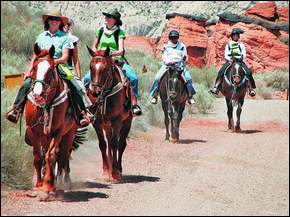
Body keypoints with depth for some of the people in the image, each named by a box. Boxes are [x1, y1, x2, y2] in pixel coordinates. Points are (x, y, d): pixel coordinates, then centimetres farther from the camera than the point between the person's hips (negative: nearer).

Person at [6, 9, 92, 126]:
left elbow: (65, 57, -3)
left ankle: (82, 114, -14)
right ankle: (16, 110, -17)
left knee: (76, 87, -21)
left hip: (59, 67, -2)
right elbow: (35, 55, 18)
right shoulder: (41, 36, 15)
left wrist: (54, 61, -22)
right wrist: (29, 71, 8)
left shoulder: (64, 37, 5)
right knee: (26, 84, -20)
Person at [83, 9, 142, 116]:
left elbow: (121, 50, -12)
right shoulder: (100, 30, 6)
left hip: (118, 61, -2)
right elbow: (94, 47, 18)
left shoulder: (120, 32, -3)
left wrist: (113, 53, -31)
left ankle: (134, 105, -16)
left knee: (133, 78, -23)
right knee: (87, 79, -17)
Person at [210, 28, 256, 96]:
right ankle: (216, 87, -27)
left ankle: (251, 88, -17)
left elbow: (244, 54, 7)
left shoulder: (241, 45, 13)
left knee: (248, 72, -23)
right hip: (230, 61, 0)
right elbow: (226, 55, 6)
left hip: (240, 62, 0)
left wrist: (242, 58, -14)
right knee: (221, 71, -25)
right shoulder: (228, 45, 13)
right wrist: (229, 60, -13)